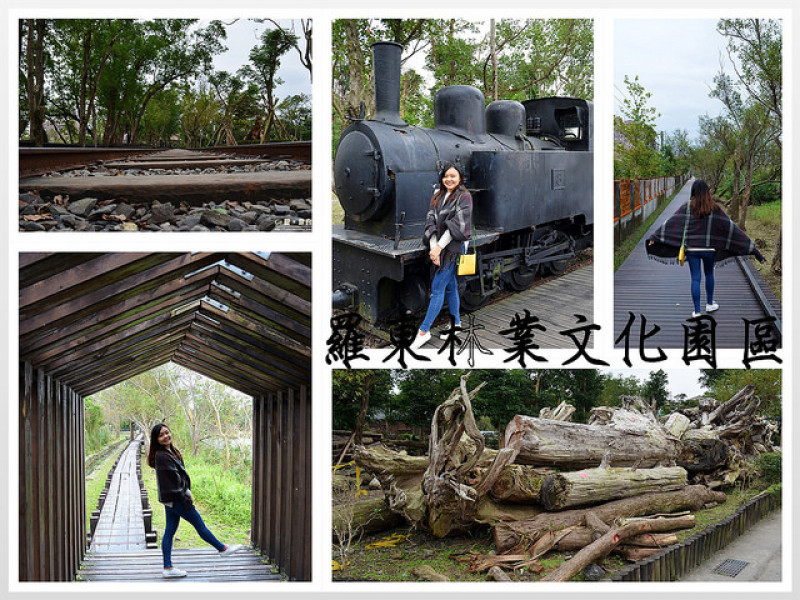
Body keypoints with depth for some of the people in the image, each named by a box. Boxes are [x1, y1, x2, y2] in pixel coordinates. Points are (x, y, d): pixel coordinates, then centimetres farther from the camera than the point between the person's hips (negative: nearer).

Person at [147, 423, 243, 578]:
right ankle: (223, 549, 23)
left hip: (171, 500, 10)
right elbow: (174, 480, -22)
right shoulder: (162, 456, -22)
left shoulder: (171, 452, 9)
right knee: (199, 524, 7)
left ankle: (167, 568, 15)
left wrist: (187, 493, 11)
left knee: (169, 532, 11)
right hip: (174, 499, -10)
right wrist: (186, 499, -17)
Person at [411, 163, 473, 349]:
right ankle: (456, 324, 25)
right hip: (439, 249, 7)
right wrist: (433, 246, -12)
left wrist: (439, 247, -18)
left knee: (437, 288, -7)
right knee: (450, 286, 14)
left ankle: (424, 331, -6)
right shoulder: (438, 197, 11)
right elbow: (430, 220, 2)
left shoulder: (464, 197, -8)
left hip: (453, 248, -7)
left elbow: (456, 225, -15)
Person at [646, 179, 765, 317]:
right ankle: (709, 304, 36)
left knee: (695, 278, 4)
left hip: (691, 249, 0)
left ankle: (697, 311, 3)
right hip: (709, 249, 0)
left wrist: (654, 238, -10)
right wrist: (751, 247, -2)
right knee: (709, 275, 22)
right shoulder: (714, 209, -6)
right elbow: (730, 227, -5)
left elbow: (670, 223, -11)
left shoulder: (687, 208, -6)